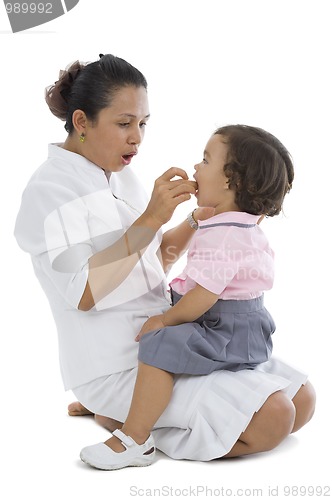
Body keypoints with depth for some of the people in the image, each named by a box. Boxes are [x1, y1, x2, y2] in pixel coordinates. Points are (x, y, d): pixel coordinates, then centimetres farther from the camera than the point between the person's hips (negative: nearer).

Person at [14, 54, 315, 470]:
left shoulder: (121, 175, 11)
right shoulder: (50, 189, -13)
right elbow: (84, 294, -22)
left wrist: (205, 214, 1)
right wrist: (150, 219, -24)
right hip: (116, 367, -9)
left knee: (302, 399, 2)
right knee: (271, 418, -20)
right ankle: (120, 417, -3)